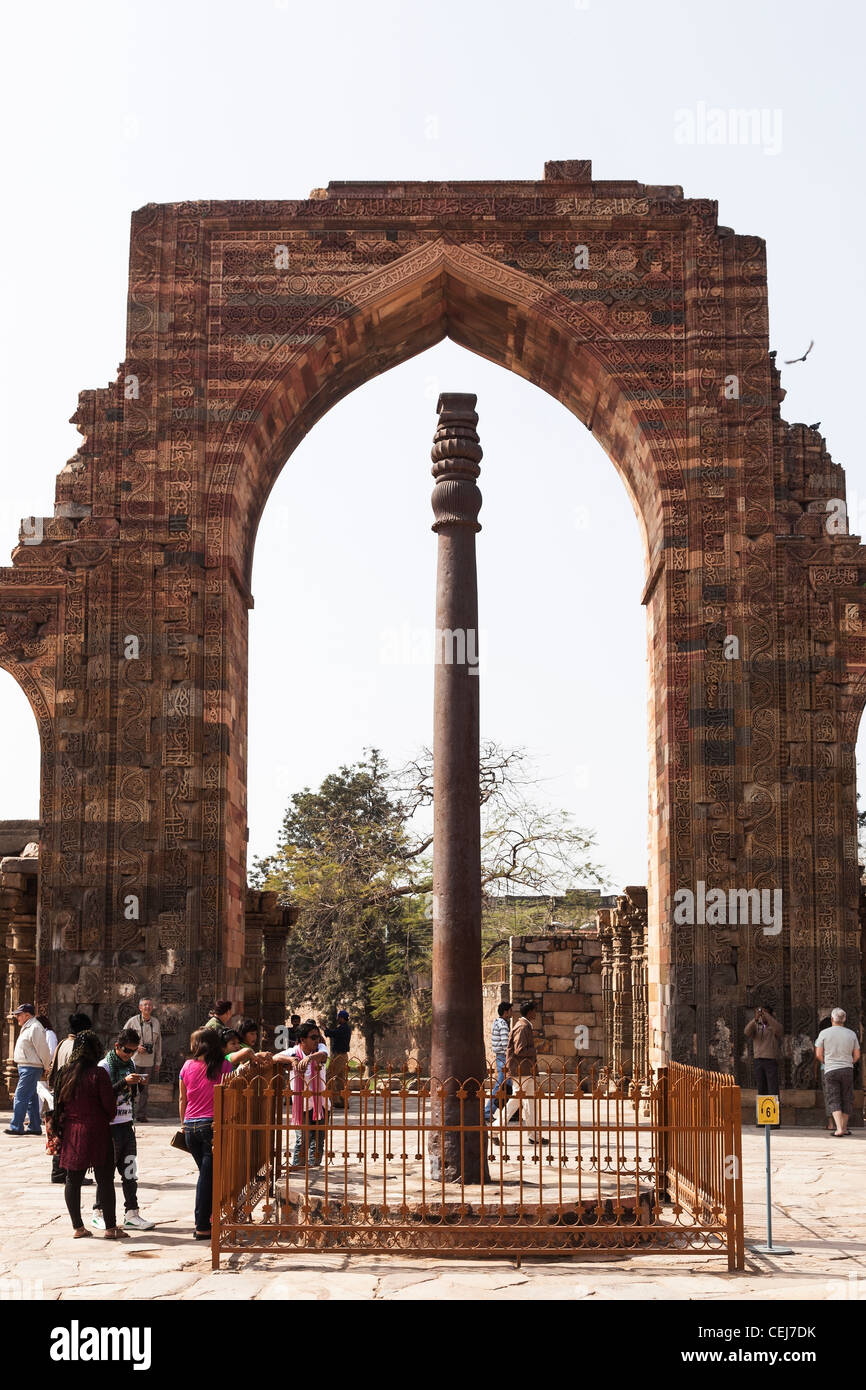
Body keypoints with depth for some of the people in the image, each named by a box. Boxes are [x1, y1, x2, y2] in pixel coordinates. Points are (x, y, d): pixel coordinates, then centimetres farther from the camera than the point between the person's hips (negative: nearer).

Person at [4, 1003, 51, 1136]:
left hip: (30, 1068, -11)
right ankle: (35, 1127, 17)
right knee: (31, 1098, 12)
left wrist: (46, 1068, -11)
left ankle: (16, 1127, -12)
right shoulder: (27, 1028, 18)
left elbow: (43, 1049, -17)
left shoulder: (35, 1028, -15)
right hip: (26, 1067, 11)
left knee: (20, 1097, -12)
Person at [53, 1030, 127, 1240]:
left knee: (73, 1180, 10)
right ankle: (110, 1227, 2)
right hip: (96, 1131, -5)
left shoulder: (64, 1073, 4)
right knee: (104, 1179, 1)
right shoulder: (97, 1073, -12)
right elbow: (109, 1104, -10)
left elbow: (58, 1104, 9)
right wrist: (108, 1117, 11)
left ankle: (77, 1226, 13)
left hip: (71, 1133, 5)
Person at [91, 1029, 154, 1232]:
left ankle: (131, 1214, 8)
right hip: (110, 1126, -7)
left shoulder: (131, 1065, 12)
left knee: (130, 1171, 5)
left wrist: (139, 1085, -1)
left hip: (127, 1124, 7)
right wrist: (124, 1082, -25)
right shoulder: (105, 1066, -9)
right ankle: (98, 1213, 12)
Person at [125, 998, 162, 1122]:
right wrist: (136, 1047, -12)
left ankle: (141, 1115, 10)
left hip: (149, 1062, 4)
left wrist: (158, 1062, 14)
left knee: (145, 1089, 5)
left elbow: (158, 1043, 16)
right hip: (134, 1060, -4)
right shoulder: (132, 1021, -1)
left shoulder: (156, 1022, 11)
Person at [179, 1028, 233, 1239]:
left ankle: (206, 1218, 26)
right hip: (211, 1125, -3)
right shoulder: (223, 1066, -4)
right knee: (208, 1176, 1)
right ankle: (202, 1227, 1)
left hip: (190, 1126, 3)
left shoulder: (187, 1066, 4)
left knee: (204, 1173, 18)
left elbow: (182, 1099, 11)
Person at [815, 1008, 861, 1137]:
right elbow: (857, 1055, 7)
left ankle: (839, 1129, -15)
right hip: (847, 1069, 2)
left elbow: (818, 1054, -1)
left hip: (830, 1071, -1)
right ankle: (844, 1128, 20)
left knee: (834, 1100, 0)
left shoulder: (824, 1033, -3)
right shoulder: (851, 1033, 3)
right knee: (847, 1099, 13)